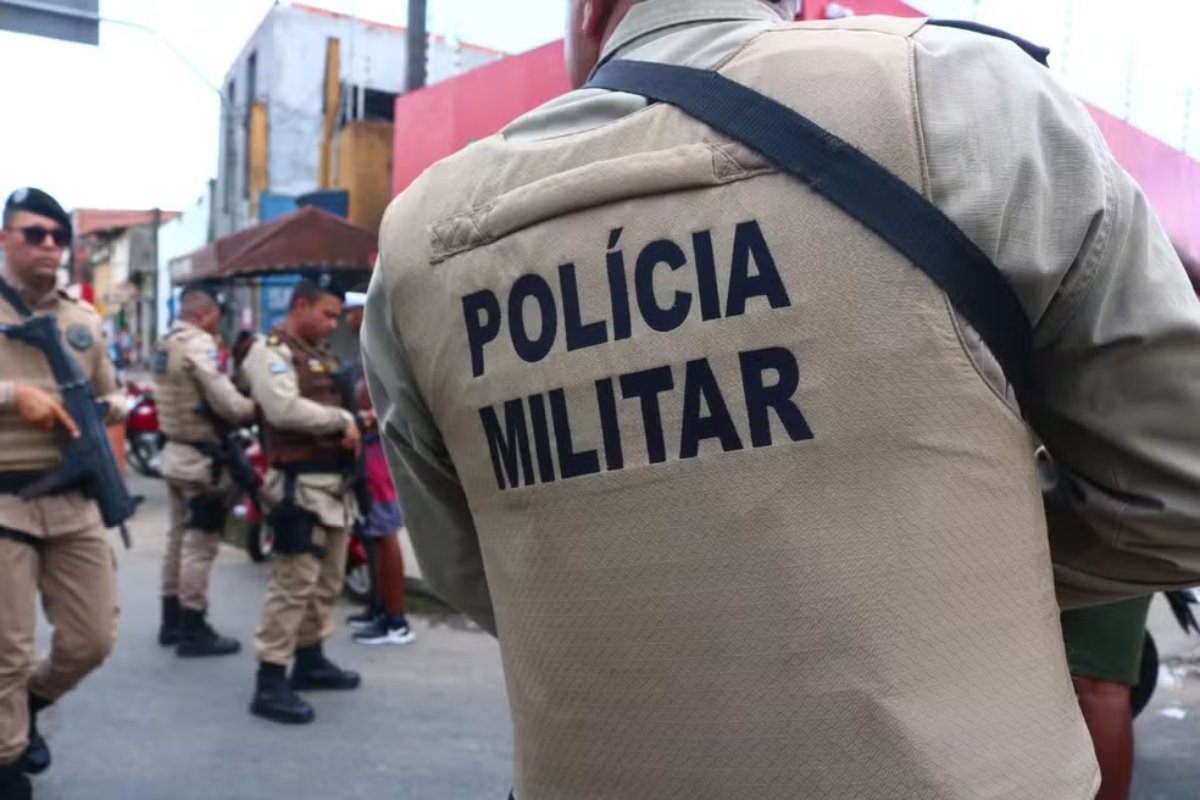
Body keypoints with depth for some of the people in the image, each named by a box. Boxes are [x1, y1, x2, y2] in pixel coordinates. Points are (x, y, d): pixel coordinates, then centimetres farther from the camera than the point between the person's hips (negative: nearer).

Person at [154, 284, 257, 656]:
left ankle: (172, 622, 26)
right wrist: (258, 407, -6)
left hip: (177, 452, 10)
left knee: (179, 536, 16)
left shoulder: (166, 344, 12)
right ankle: (193, 630, 3)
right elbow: (228, 404, -24)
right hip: (202, 457, -10)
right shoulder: (199, 344, -19)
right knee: (201, 544, -3)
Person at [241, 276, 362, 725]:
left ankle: (310, 661, 31)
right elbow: (284, 409, -25)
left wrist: (353, 423, 2)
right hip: (300, 485, -10)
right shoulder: (270, 351, -9)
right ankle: (269, 684, -4)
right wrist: (342, 420, -15)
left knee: (327, 581, 17)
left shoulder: (321, 356, 20)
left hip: (334, 483, 10)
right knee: (294, 583, -10)